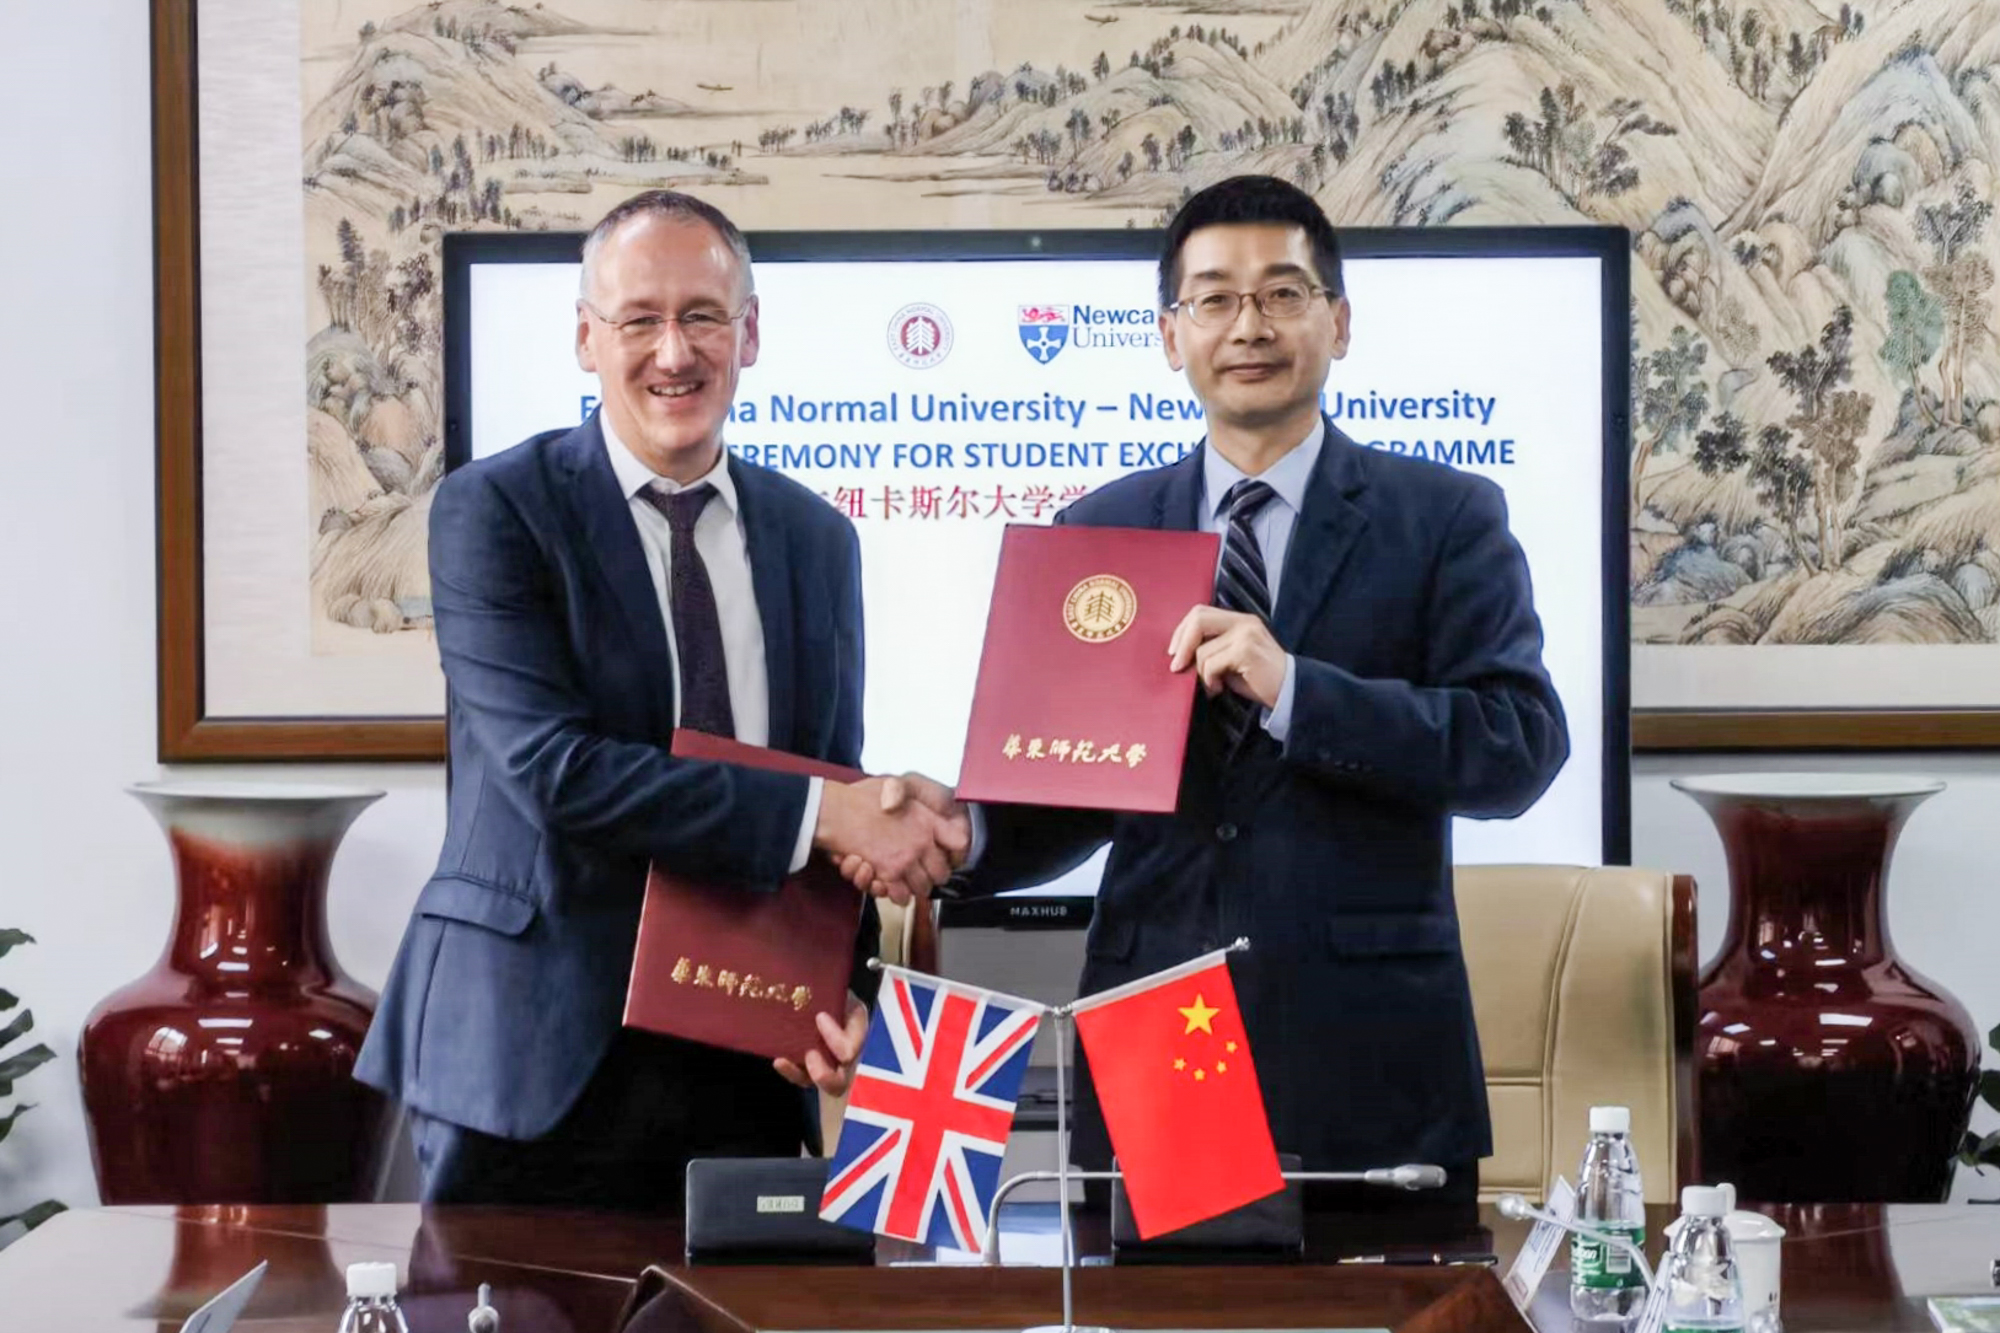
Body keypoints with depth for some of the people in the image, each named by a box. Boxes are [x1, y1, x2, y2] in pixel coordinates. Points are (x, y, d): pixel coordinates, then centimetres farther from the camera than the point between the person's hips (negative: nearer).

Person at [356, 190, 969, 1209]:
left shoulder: (817, 539, 10)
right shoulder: (493, 511, -6)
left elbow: (837, 784, 13)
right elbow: (554, 766, -17)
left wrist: (838, 988, -5)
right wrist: (819, 814, -20)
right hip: (536, 1053, -4)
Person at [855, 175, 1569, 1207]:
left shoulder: (1446, 519, 2)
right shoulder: (1098, 531, 11)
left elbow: (1520, 746, -9)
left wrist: (1292, 687, -20)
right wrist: (969, 828, -9)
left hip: (1368, 1064, -2)